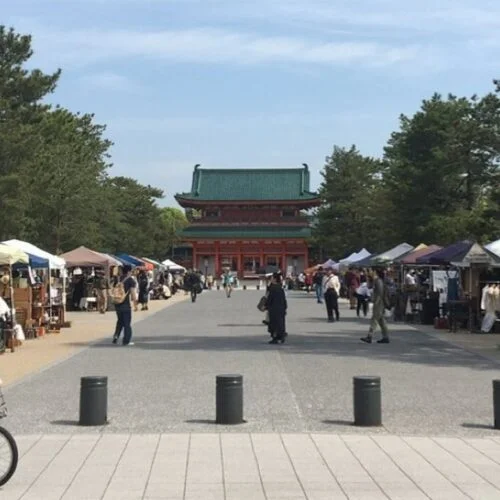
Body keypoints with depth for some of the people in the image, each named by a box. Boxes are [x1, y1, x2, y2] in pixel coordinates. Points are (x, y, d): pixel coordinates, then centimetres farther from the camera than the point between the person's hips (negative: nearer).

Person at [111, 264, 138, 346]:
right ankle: (126, 341, 6)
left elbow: (113, 291, 10)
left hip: (117, 304, 5)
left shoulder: (117, 279, 8)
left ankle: (116, 336, 8)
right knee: (127, 323, 4)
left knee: (120, 321, 21)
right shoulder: (131, 280, -7)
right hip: (126, 305, -5)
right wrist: (135, 304, -6)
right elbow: (133, 293, -12)